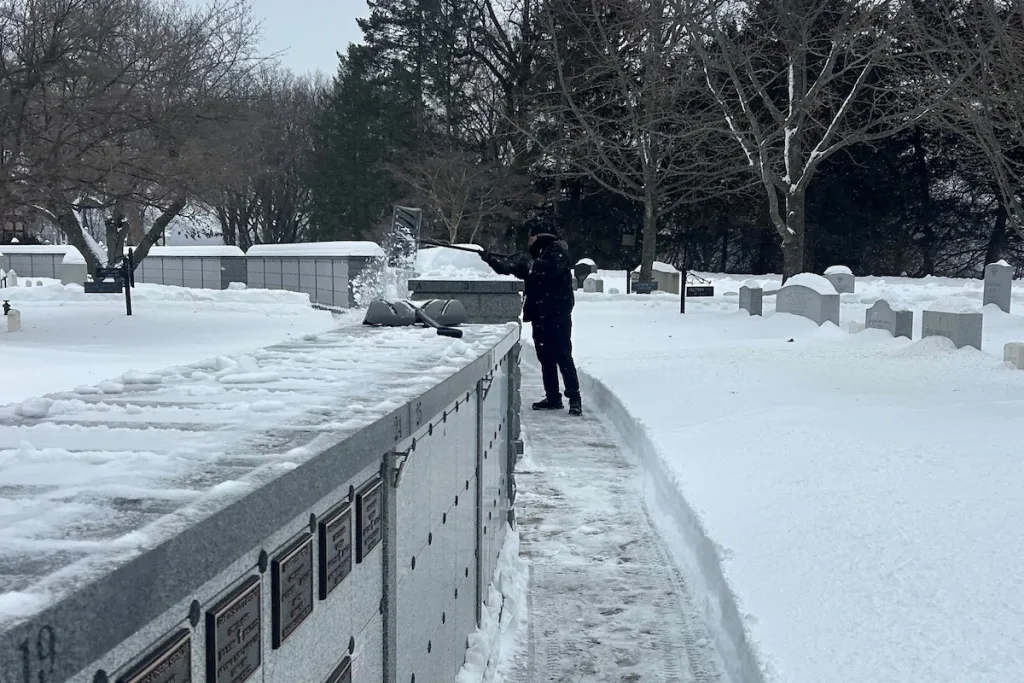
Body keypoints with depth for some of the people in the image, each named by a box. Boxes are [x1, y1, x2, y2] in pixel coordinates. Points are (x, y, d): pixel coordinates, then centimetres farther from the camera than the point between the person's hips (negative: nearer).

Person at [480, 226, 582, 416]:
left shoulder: (557, 250, -4)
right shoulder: (533, 255, 19)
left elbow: (551, 268, -24)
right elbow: (509, 266, 19)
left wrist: (532, 264, -17)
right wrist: (489, 258, 9)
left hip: (557, 315, -8)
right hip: (540, 315, 8)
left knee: (563, 356, -11)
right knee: (545, 358, 9)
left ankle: (575, 398, -9)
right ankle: (552, 397, 15)